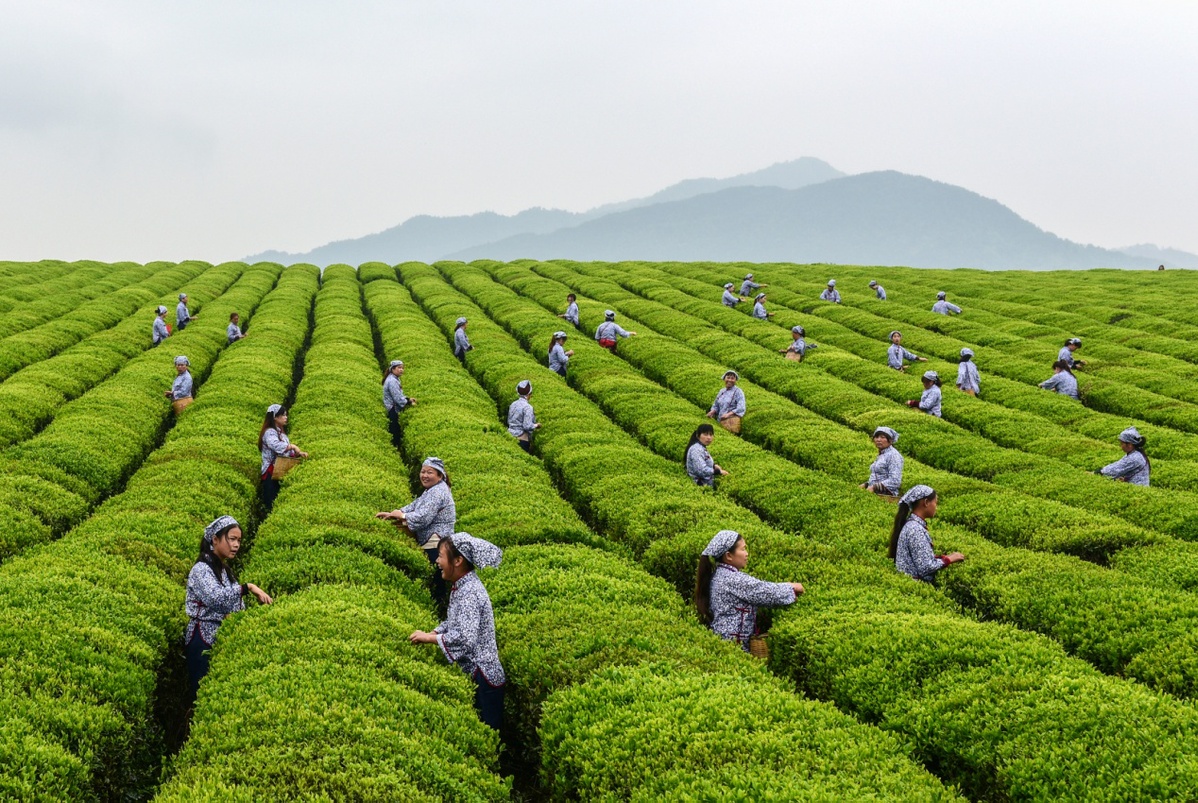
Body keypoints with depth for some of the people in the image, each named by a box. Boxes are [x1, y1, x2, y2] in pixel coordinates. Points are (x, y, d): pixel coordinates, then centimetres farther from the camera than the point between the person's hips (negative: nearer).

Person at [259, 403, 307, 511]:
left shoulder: (280, 432, 18)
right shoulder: (270, 432, -12)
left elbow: (286, 452, 16)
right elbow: (277, 446, -31)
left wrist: (299, 453, -1)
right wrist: (292, 446, -22)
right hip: (271, 472, -9)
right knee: (272, 502, -10)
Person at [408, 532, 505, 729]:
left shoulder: (470, 593, -22)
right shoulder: (461, 586, 7)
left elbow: (466, 639, -30)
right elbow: (453, 622, 18)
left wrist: (429, 638, -20)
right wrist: (431, 633, 1)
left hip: (481, 676, -10)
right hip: (470, 671, 10)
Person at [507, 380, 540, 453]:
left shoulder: (513, 404, 6)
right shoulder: (527, 407, -15)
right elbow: (527, 426, -20)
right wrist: (536, 425, -3)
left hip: (511, 436, 7)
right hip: (522, 439, -7)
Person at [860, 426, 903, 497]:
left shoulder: (893, 455, -7)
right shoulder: (881, 455, 20)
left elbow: (894, 481, -17)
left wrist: (874, 488, -19)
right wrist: (865, 484, 11)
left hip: (886, 495, -8)